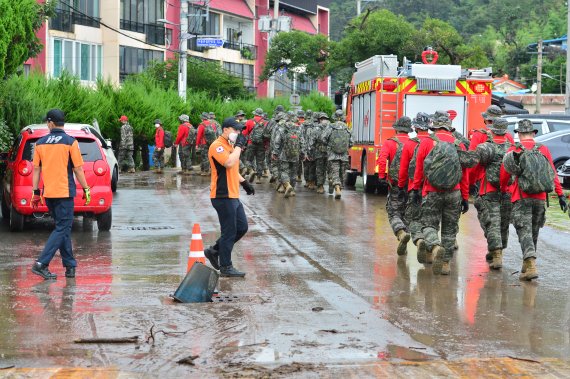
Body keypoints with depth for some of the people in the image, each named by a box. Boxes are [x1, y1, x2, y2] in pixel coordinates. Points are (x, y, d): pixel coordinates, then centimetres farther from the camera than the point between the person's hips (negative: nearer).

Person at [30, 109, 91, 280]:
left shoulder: (40, 143, 5)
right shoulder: (70, 142, -7)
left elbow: (36, 170, 8)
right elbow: (78, 170, -7)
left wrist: (35, 192, 14)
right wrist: (86, 190, 2)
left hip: (48, 193, 5)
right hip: (64, 192, -5)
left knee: (63, 227, 15)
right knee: (62, 229, -3)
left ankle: (70, 266, 15)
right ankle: (41, 264, -16)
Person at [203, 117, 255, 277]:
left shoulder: (230, 146, 17)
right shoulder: (217, 146, -15)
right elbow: (229, 163, -31)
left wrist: (244, 182, 23)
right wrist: (239, 145, -20)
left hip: (233, 196, 10)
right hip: (223, 196, -10)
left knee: (242, 227, 14)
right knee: (229, 232, -3)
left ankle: (214, 251, 23)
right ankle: (225, 267, 9)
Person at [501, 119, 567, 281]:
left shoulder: (513, 151, -1)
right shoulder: (543, 149, 5)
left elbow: (504, 175, 4)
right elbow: (553, 174, 2)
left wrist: (503, 189, 25)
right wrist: (560, 195, 3)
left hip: (521, 198, -3)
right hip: (540, 198, 3)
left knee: (524, 231, -7)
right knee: (534, 231, 17)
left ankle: (531, 266, -25)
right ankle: (527, 264, 28)